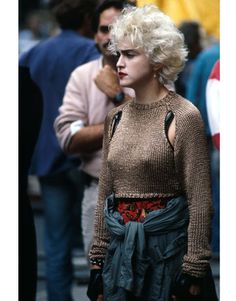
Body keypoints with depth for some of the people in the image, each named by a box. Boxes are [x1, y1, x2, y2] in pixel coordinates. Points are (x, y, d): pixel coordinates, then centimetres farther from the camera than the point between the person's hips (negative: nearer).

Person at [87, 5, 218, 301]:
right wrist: (97, 261, 9)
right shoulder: (116, 118, 8)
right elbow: (105, 194, 12)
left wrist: (193, 273, -13)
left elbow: (200, 202, -11)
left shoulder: (183, 117, -10)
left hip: (168, 245, -5)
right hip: (119, 249, 5)